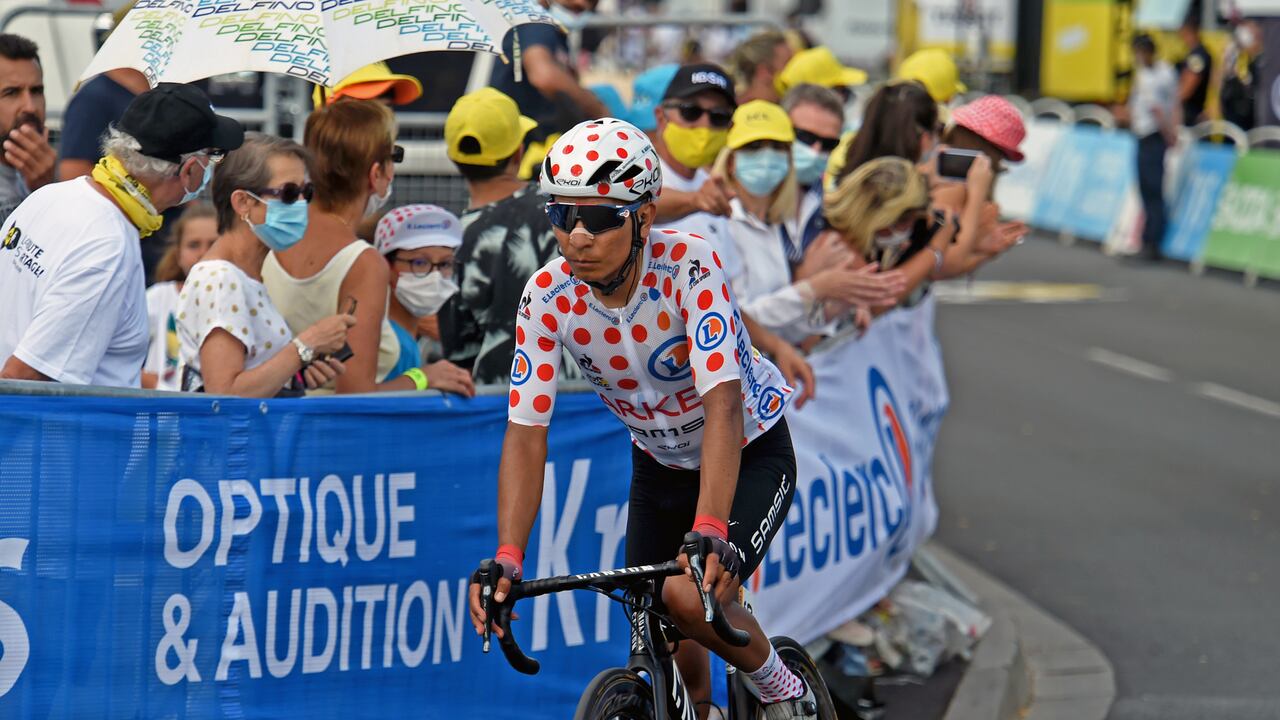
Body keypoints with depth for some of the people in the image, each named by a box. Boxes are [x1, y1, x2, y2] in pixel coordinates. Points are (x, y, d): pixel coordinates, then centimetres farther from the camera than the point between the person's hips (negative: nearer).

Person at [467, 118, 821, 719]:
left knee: (692, 597, -26)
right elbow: (525, 434, -21)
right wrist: (506, 558, -35)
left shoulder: (689, 265, -32)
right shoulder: (546, 296, -20)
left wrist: (709, 532, -52)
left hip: (748, 453, -5)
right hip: (658, 463, 5)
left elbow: (722, 404, -40)